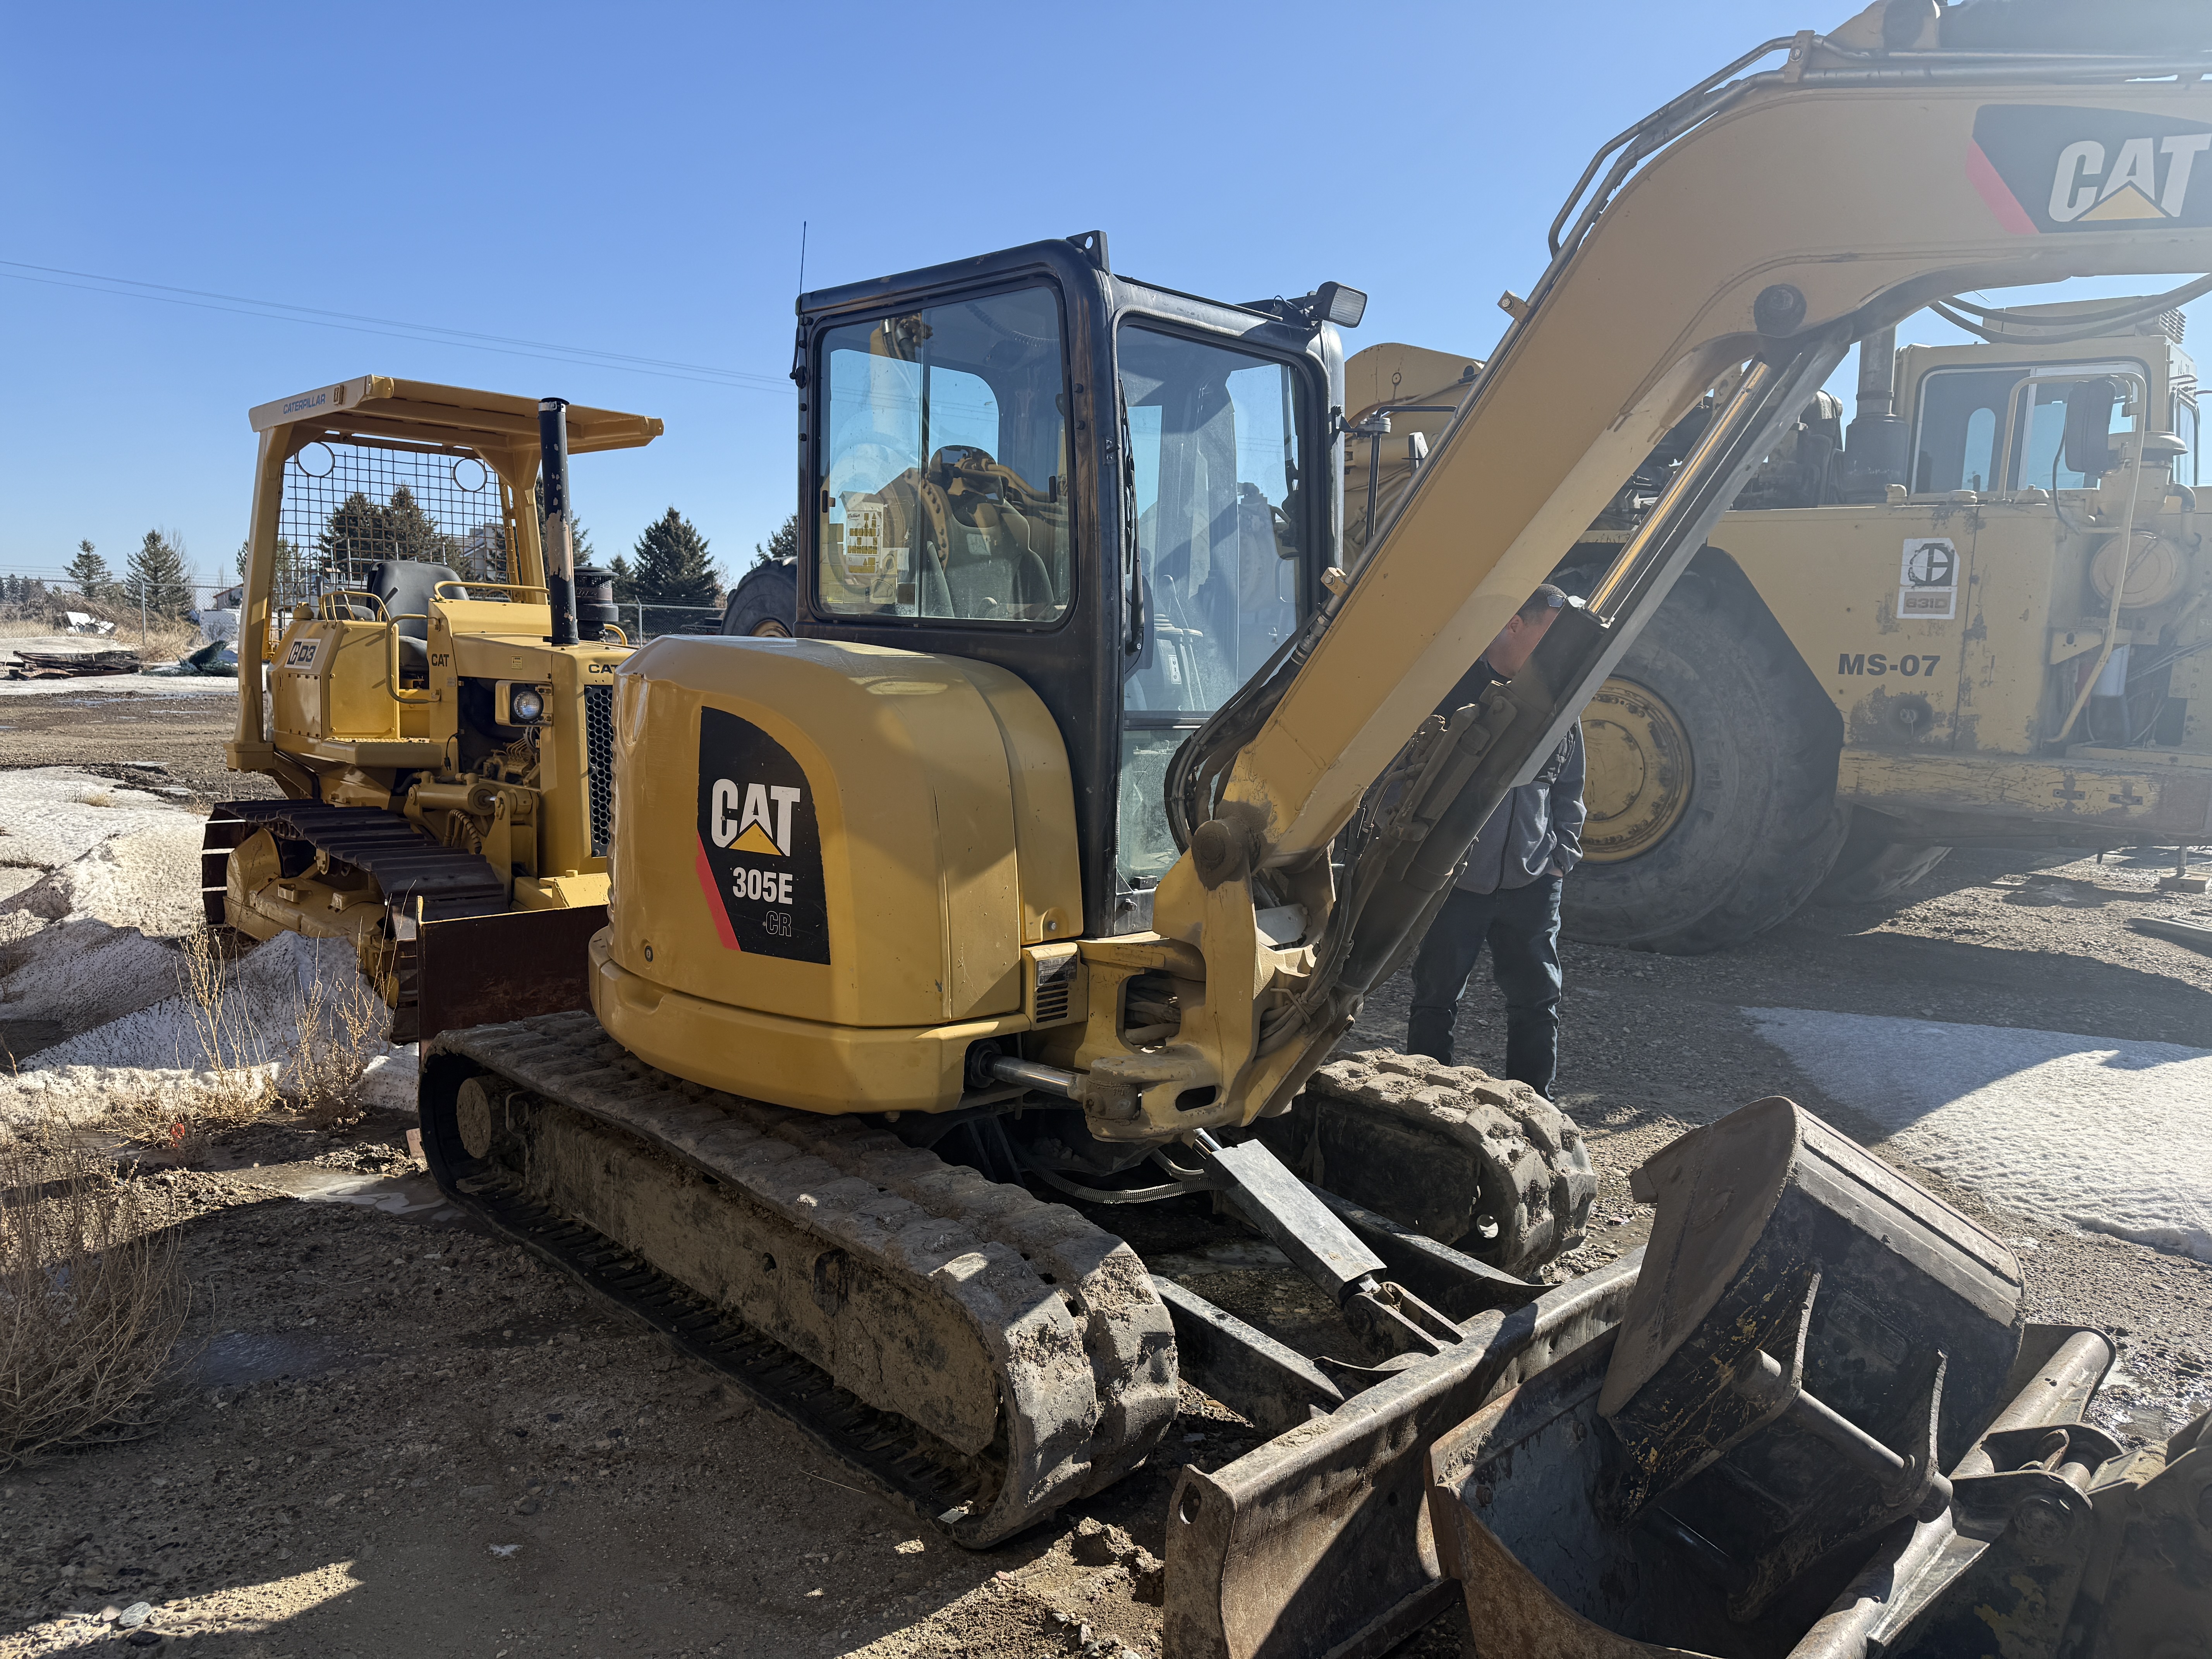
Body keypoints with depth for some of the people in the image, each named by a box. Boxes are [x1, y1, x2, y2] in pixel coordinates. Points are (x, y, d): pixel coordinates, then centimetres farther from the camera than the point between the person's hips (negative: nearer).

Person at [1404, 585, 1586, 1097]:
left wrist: (1563, 854, 8)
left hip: (1532, 883, 4)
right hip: (1451, 878, -3)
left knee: (1537, 1001, 9)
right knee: (1436, 998, 8)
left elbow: (1569, 789, 17)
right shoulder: (1454, 684, -6)